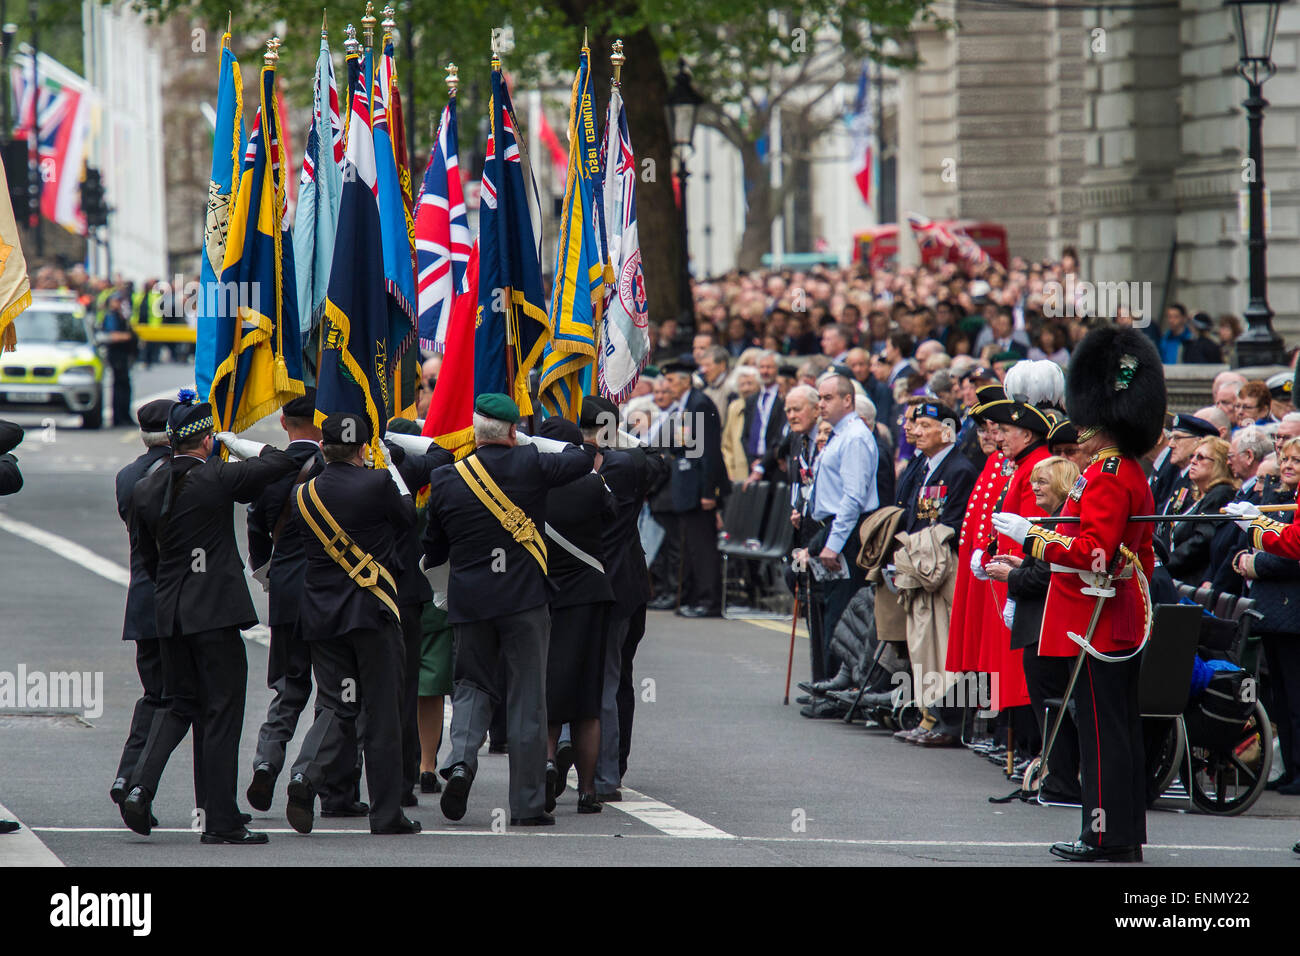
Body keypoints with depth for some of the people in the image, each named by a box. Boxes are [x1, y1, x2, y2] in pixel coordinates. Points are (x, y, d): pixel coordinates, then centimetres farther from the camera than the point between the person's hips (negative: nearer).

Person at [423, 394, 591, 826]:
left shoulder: (446, 480, 1)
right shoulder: (529, 465, -8)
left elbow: (432, 550, 10)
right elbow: (581, 460, 7)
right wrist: (533, 442, 18)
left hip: (468, 601, 2)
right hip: (524, 598, -2)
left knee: (473, 685, 17)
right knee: (527, 701, 3)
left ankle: (460, 759, -11)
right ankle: (527, 803, 4)